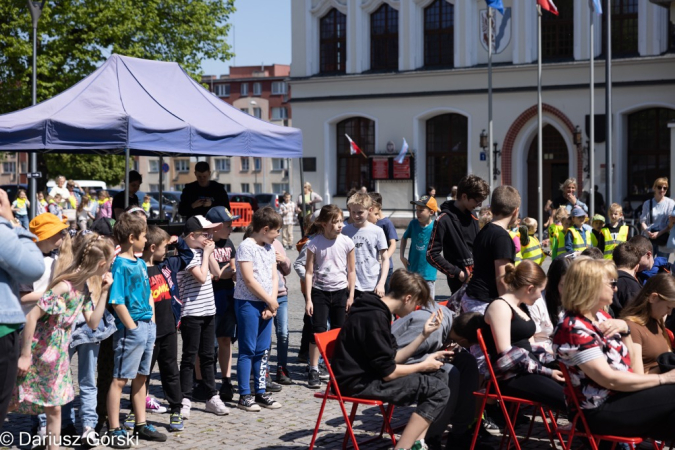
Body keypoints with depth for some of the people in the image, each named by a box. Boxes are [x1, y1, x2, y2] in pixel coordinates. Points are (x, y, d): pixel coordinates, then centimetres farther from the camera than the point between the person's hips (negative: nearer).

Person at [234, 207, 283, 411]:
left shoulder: (269, 248, 13)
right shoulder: (246, 246, -11)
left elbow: (274, 276, 10)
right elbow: (248, 279, -16)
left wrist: (272, 302, -4)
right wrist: (270, 301, -10)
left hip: (266, 304, 7)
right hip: (248, 303, -7)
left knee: (263, 351, 10)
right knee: (247, 350, -2)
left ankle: (260, 392, 18)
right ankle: (244, 396, 3)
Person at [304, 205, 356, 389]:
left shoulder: (346, 242, -3)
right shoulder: (315, 244, -8)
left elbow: (351, 271, 5)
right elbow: (309, 272, -5)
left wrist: (351, 296, 2)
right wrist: (308, 299, -8)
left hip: (340, 292, 2)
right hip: (319, 291, -2)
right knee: (318, 330, -5)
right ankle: (313, 371, 3)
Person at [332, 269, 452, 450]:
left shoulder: (376, 311, 11)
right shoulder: (374, 317, -20)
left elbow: (393, 358, 13)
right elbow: (388, 372, -20)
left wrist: (424, 334, 12)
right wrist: (423, 366, -5)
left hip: (368, 375, 11)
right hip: (359, 383, -11)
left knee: (439, 376, 12)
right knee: (438, 390, -15)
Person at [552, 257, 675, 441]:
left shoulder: (599, 315, 7)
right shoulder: (573, 329, -20)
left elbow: (626, 354, 19)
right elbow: (609, 379, -23)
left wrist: (624, 327, -1)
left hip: (620, 395, 9)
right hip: (599, 410, -9)